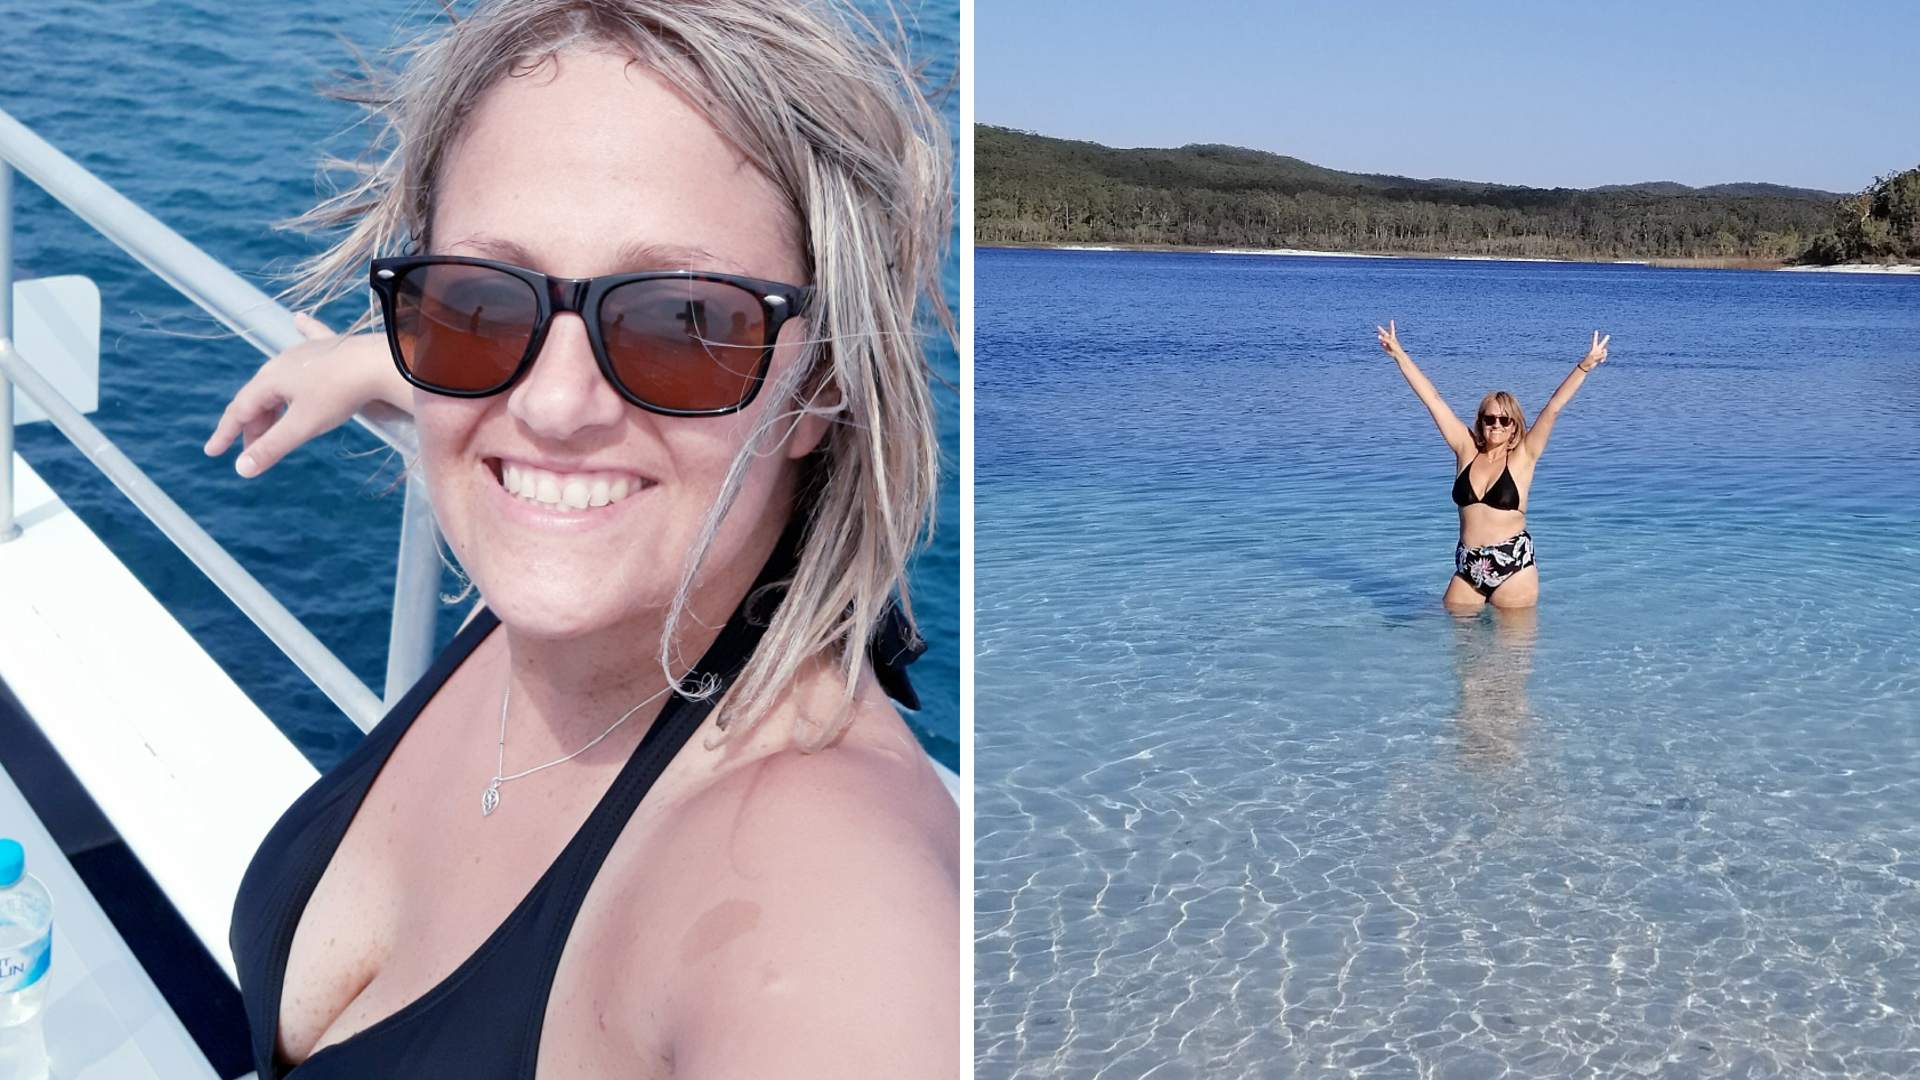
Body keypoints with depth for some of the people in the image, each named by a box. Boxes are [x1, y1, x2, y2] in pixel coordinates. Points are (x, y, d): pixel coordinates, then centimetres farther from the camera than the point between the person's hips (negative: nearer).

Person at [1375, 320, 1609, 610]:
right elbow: (1431, 399, 5)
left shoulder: (1522, 457, 0)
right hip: (1467, 567, 3)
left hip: (1513, 568, -3)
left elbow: (1553, 408, -9)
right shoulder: (1467, 451, 6)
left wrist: (1585, 366, -17)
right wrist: (1399, 354, 7)